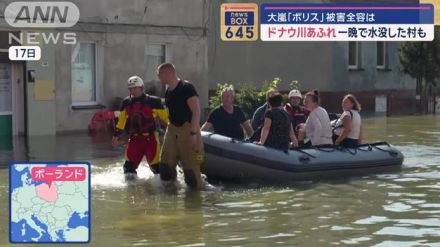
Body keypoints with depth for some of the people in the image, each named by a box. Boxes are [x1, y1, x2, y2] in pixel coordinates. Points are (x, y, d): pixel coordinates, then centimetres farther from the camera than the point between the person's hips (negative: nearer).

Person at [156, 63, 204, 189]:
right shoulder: (168, 91, 11)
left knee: (191, 166, -8)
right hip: (172, 130, 8)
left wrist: (193, 133, -24)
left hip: (188, 130, -8)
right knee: (166, 164, 6)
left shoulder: (186, 88, -14)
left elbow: (196, 111, -19)